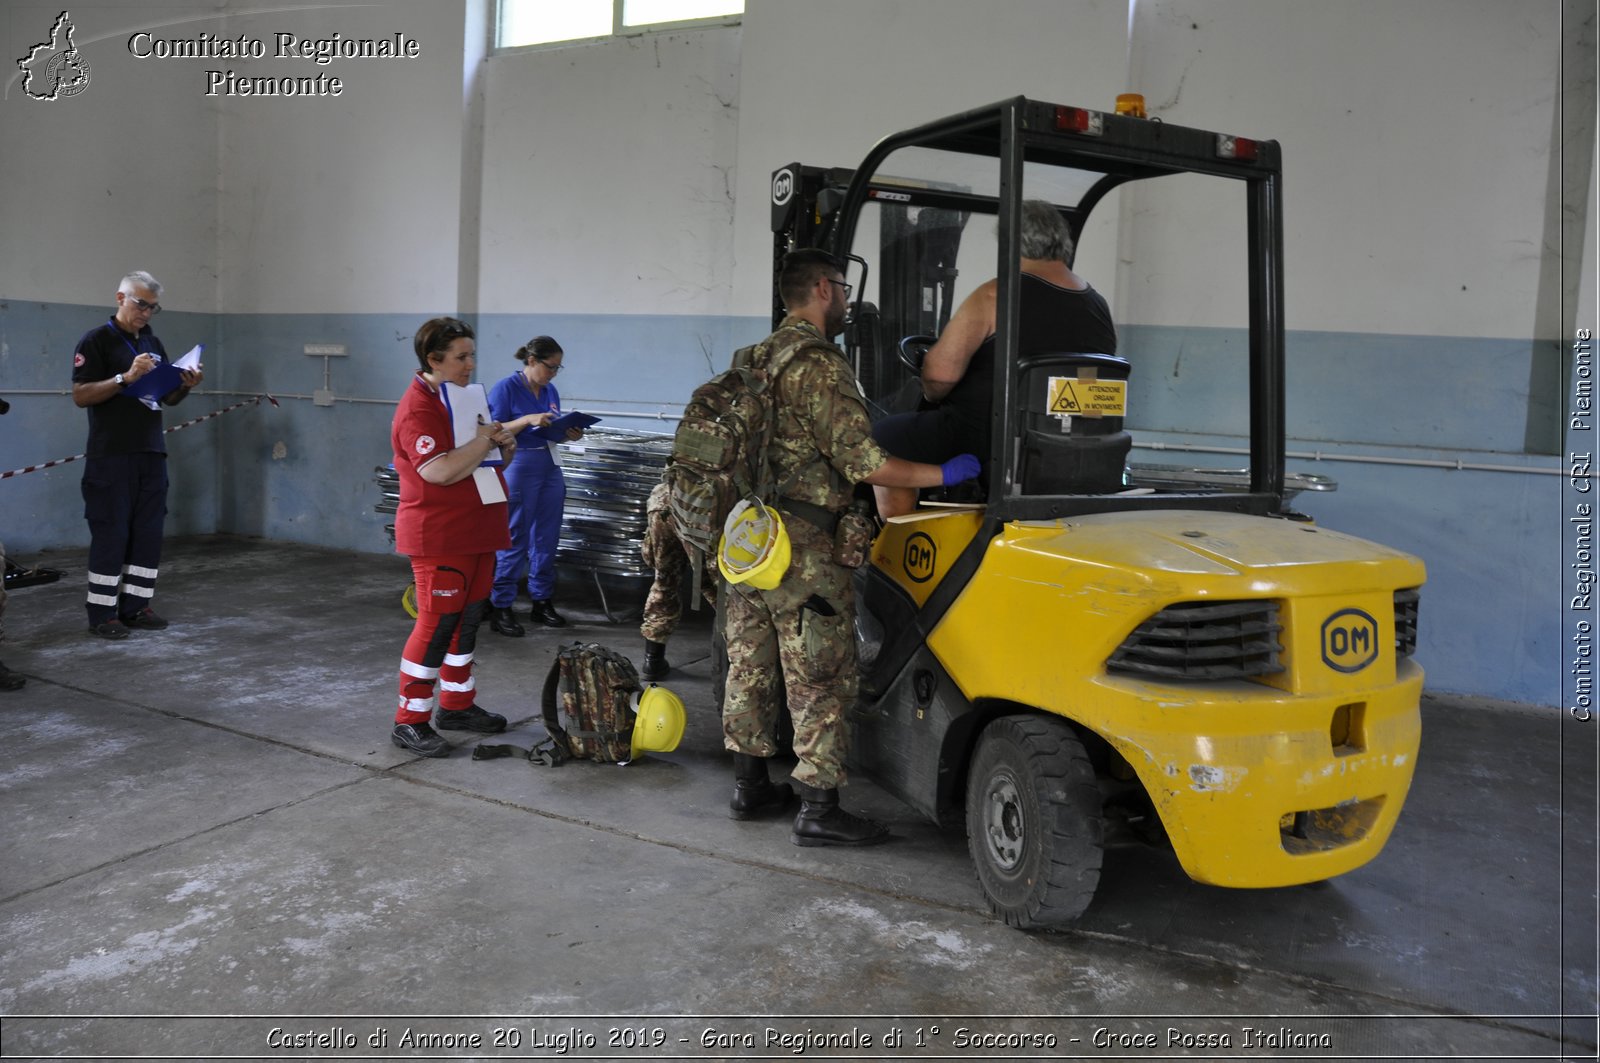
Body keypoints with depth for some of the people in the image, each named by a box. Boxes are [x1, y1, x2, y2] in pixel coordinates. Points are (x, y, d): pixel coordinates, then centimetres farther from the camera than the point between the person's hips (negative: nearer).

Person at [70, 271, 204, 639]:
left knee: (148, 532, 7)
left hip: (151, 454, 6)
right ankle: (102, 613, 3)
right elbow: (80, 395, -12)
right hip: (110, 456, -6)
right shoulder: (96, 341, -4)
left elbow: (167, 398, 19)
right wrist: (126, 377, -23)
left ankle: (135, 606, 15)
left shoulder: (153, 344, 16)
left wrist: (186, 386, -2)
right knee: (110, 533, -4)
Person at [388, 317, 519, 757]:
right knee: (437, 623, -6)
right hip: (439, 537, -9)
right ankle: (410, 721, 3)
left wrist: (504, 444, 2)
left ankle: (457, 704, 26)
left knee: (468, 620, 14)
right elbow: (441, 471, -28)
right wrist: (485, 439, -18)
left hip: (476, 532, 9)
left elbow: (484, 460, 25)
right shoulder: (418, 408, -15)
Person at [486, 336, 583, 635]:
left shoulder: (551, 391, 10)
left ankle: (542, 602, 21)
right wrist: (528, 420, -22)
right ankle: (501, 609, 5)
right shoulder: (505, 388, -8)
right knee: (514, 542, -3)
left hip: (550, 468, 7)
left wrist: (569, 434, -2)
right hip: (518, 469, -7)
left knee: (546, 539, 10)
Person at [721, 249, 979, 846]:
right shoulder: (820, 364, -15)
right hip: (801, 549, -9)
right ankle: (818, 812, 4)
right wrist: (943, 474, -10)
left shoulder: (759, 358, 14)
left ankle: (749, 787, 27)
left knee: (752, 667, 16)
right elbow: (862, 462, -20)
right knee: (822, 680, -1)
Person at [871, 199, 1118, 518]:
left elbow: (941, 371, -19)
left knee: (884, 436, 7)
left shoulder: (996, 296, -15)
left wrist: (931, 395, 3)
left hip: (986, 445, -8)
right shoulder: (1101, 308, 6)